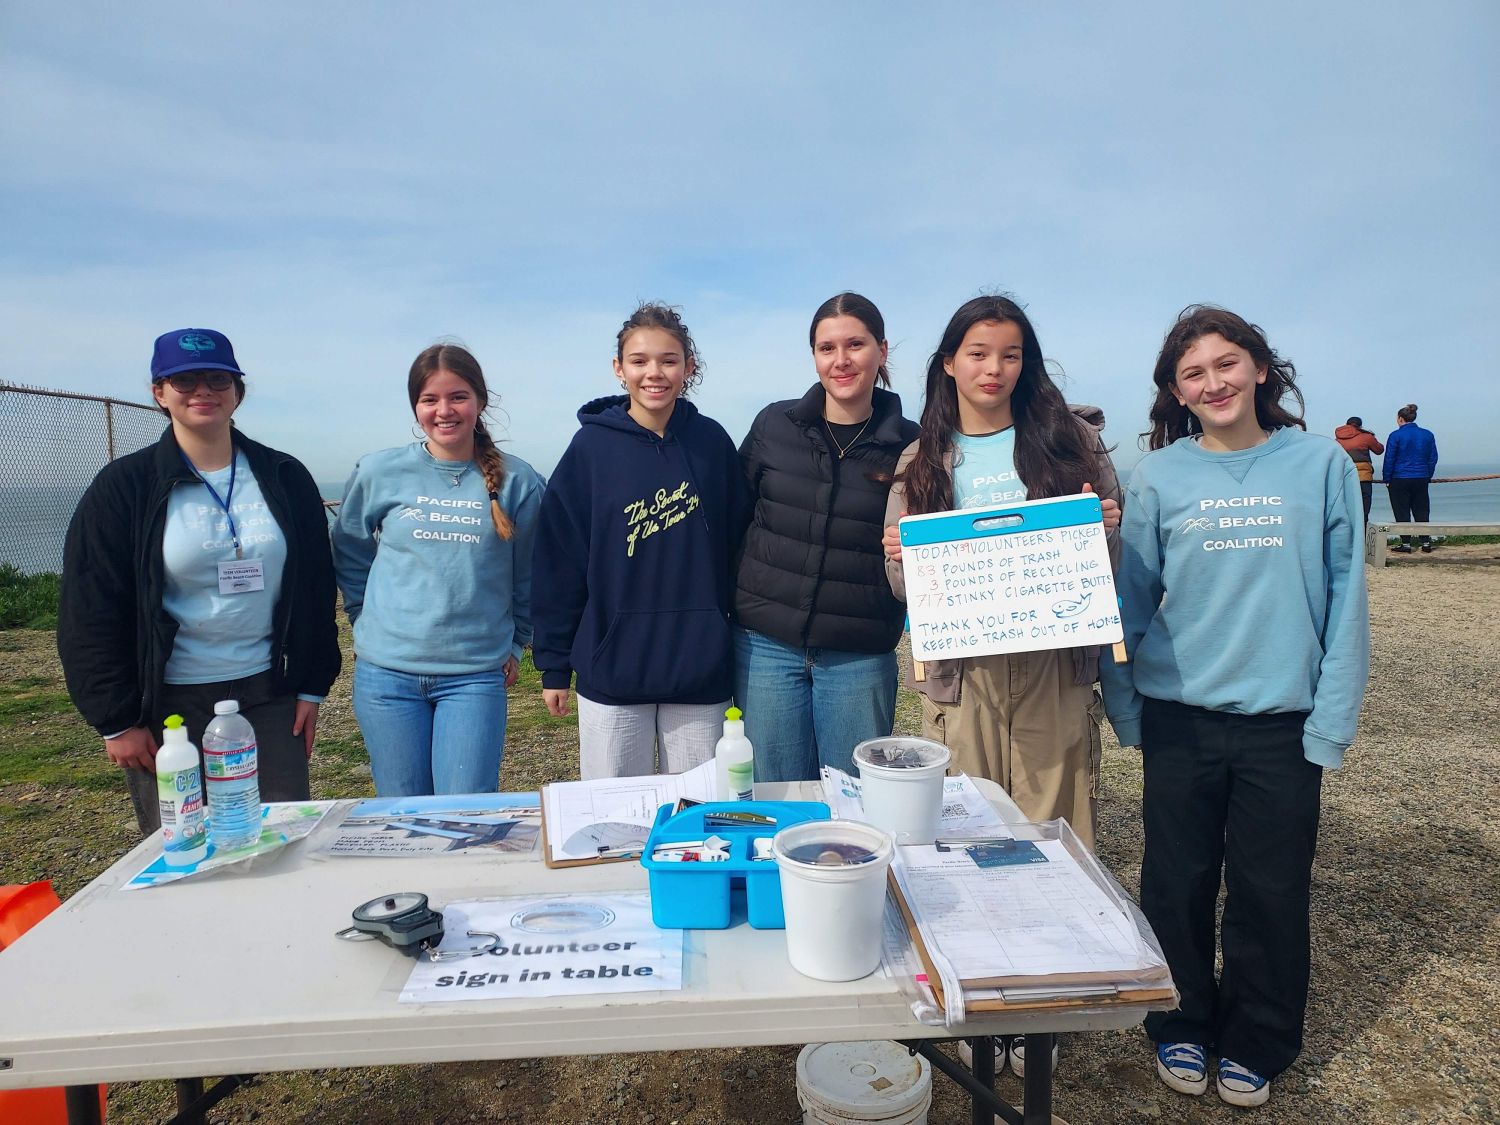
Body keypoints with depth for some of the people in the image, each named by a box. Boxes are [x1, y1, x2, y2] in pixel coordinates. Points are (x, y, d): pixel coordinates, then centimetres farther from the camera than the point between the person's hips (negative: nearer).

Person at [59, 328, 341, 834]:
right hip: (170, 707, -1)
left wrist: (312, 688, 3)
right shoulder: (124, 486, -2)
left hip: (270, 697, 2)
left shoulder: (285, 478, 4)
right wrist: (116, 721, -5)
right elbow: (89, 613, -2)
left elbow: (316, 589, 6)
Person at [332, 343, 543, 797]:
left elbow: (529, 573, 9)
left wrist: (515, 642, 8)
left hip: (477, 675, -1)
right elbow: (349, 554, 15)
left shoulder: (517, 481, -1)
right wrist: (367, 623, 10)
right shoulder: (378, 472, 1)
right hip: (386, 673, 1)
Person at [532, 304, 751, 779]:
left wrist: (737, 642, 5)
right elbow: (558, 560, -1)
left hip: (700, 670, 1)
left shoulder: (712, 442, 1)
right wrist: (554, 665, 0)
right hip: (612, 668, -1)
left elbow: (737, 542, 6)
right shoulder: (591, 446, -4)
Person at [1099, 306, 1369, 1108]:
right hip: (1179, 717, 1)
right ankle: (1181, 1027, 32)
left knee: (1270, 893, 10)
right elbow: (1130, 599, 3)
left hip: (1284, 721, 0)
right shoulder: (1158, 478, 0)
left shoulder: (1322, 465, -1)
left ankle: (1254, 1045, 31)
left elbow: (1344, 598, -1)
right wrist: (1124, 709, -1)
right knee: (1177, 886, 10)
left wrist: (1333, 719, -6)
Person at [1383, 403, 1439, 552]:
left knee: (1402, 513, 2)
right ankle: (1426, 542, 13)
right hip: (1421, 479, 5)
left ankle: (1406, 544, 2)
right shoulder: (1427, 435, 7)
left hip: (1400, 479, -4)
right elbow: (1433, 458, 11)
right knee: (1422, 511, 12)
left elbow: (1389, 459, -8)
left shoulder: (1396, 435, -9)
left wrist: (1386, 479, 0)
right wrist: (1428, 477, 18)